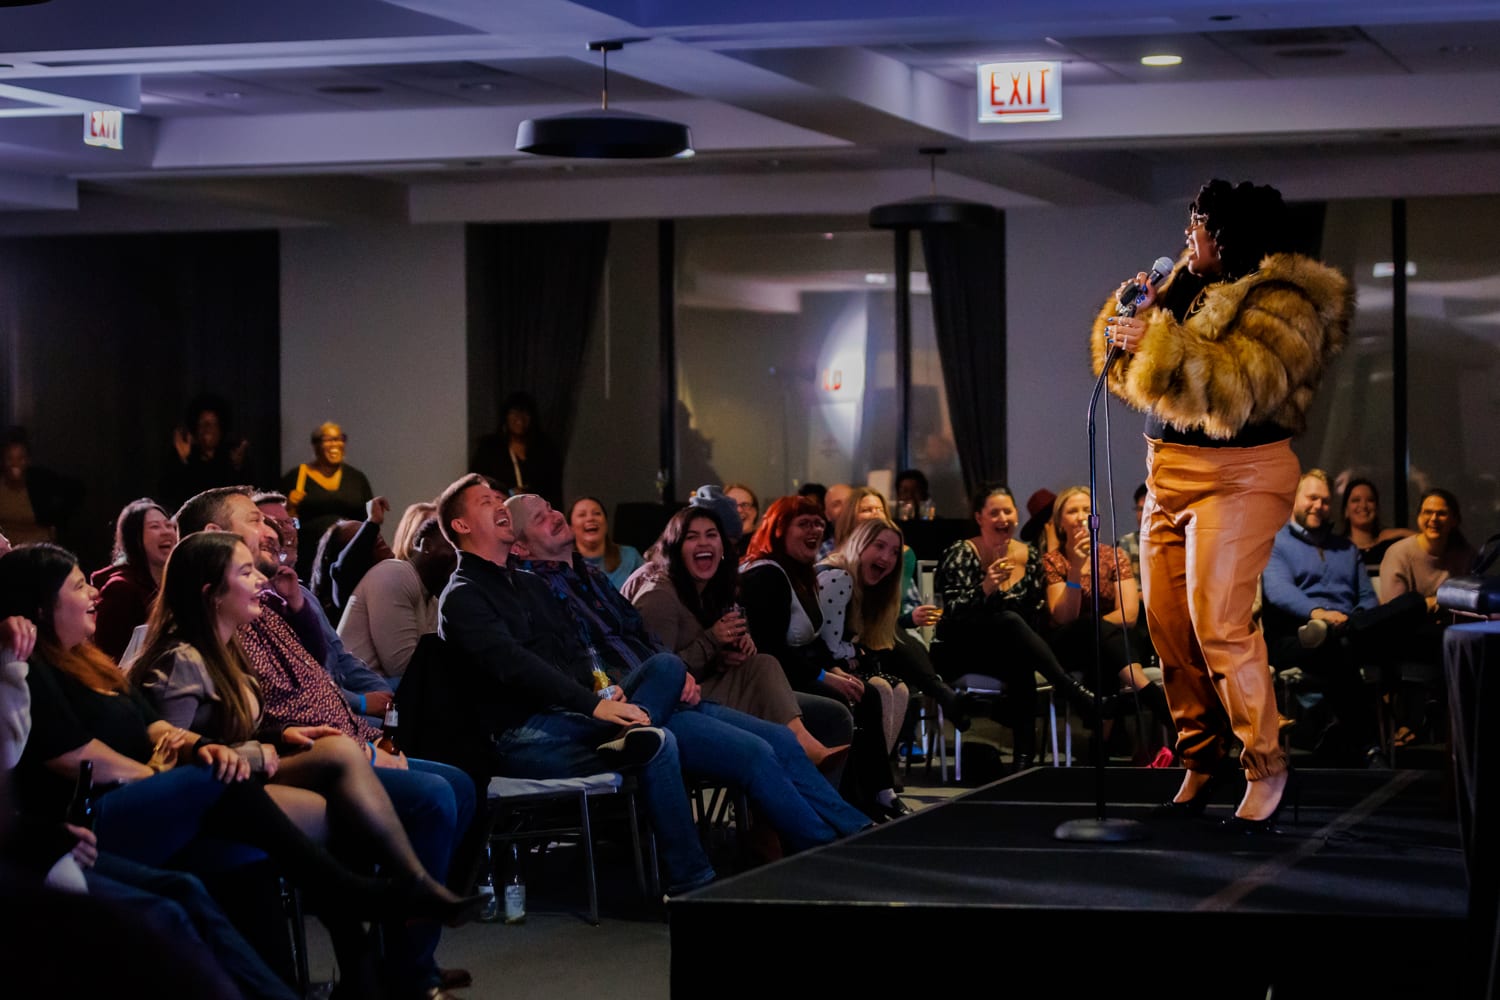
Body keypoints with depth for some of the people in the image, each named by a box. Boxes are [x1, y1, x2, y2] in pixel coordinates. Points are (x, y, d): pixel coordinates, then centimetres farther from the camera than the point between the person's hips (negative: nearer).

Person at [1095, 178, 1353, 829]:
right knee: (1167, 623, 6)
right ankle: (1199, 758, 19)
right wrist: (1130, 316, 2)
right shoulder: (1187, 287, 15)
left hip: (1238, 477, -8)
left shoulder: (1282, 304, -8)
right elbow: (1130, 378, 20)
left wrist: (1156, 342, -26)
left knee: (1218, 624, -12)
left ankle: (1265, 768, 0)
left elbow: (1240, 389, -23)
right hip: (1168, 474, 8)